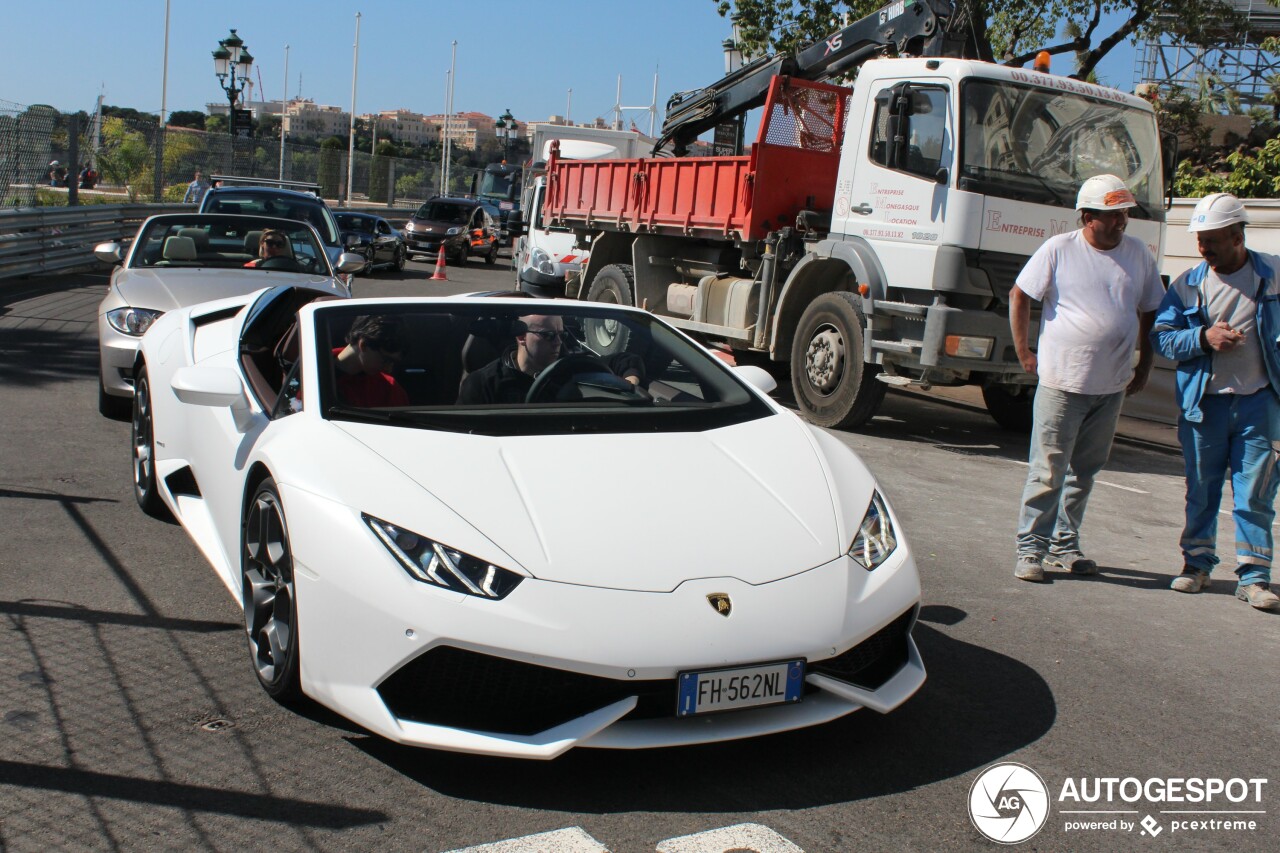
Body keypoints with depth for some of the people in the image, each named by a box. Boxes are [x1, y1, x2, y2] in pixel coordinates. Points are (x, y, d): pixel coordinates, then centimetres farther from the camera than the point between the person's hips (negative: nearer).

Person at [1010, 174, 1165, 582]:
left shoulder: (1139, 254, 6)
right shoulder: (1058, 250, -6)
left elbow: (1150, 312, 15)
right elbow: (1019, 296, 1)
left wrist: (1144, 366, 12)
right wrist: (1024, 353, -1)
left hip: (1112, 386, 5)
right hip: (1061, 381, -4)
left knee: (1084, 472, 13)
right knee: (1047, 472, -3)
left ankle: (1064, 545, 25)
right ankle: (1030, 549, 5)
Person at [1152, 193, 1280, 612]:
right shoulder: (1188, 284, 1)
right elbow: (1161, 336, 0)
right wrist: (1204, 337, -16)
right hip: (1204, 403, 1)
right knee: (1201, 490, 10)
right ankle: (1197, 563, 25)